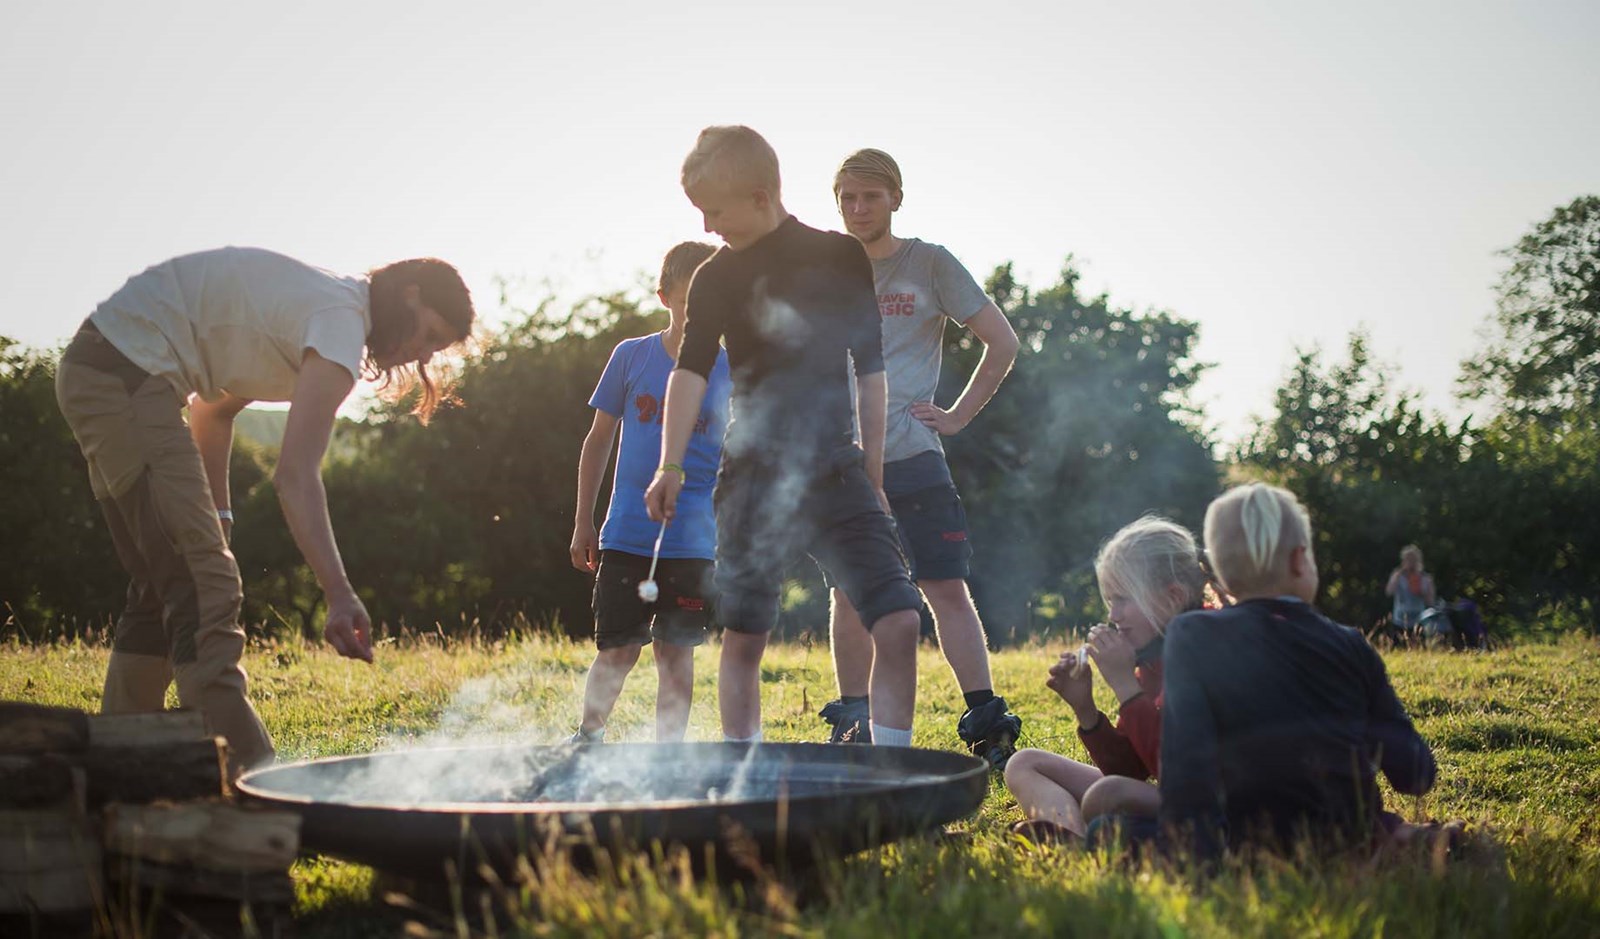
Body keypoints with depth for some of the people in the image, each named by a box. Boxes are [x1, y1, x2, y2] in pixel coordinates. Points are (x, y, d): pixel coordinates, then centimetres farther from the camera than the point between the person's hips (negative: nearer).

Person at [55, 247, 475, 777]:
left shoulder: (322, 303, 16)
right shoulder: (342, 320, -15)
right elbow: (296, 476, -27)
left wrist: (216, 513, 15)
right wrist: (339, 595, -35)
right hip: (125, 372, -11)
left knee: (163, 589, 14)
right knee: (203, 585, -17)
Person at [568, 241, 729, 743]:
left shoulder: (730, 370, 3)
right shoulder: (632, 356, 3)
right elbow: (598, 440, 10)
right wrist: (583, 523, 9)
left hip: (693, 540, 0)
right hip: (626, 535, 0)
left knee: (675, 652, 4)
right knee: (617, 650, 2)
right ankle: (587, 737, 25)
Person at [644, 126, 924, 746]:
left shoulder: (843, 259, 7)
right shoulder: (718, 278, 3)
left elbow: (870, 370, 12)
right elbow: (690, 370, -9)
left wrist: (873, 476, 11)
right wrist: (671, 466, -23)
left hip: (838, 473, 1)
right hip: (756, 479, -1)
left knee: (899, 620, -11)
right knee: (743, 638, 0)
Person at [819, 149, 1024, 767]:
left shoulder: (930, 264, 2)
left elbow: (1002, 343, 3)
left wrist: (958, 415, -2)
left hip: (911, 457, -3)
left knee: (947, 589, -7)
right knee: (849, 594, 6)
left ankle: (987, 723, -4)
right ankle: (853, 727, 14)